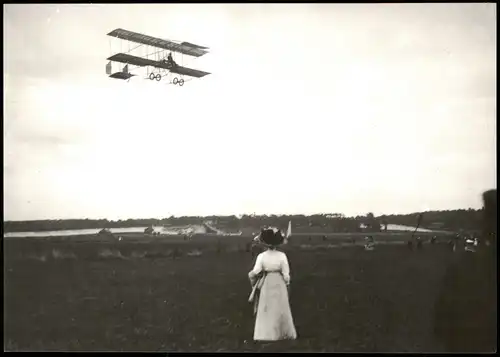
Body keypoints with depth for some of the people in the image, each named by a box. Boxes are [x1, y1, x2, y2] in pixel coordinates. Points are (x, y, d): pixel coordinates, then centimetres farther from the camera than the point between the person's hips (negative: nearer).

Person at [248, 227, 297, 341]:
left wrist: (250, 274, 7)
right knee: (280, 309, 15)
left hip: (266, 284, 0)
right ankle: (284, 333, 24)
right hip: (279, 283, 0)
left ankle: (265, 333, 15)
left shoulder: (261, 256, -14)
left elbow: (255, 272, -15)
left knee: (266, 309, 13)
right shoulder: (282, 256, -13)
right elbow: (286, 273, -9)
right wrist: (287, 283, 8)